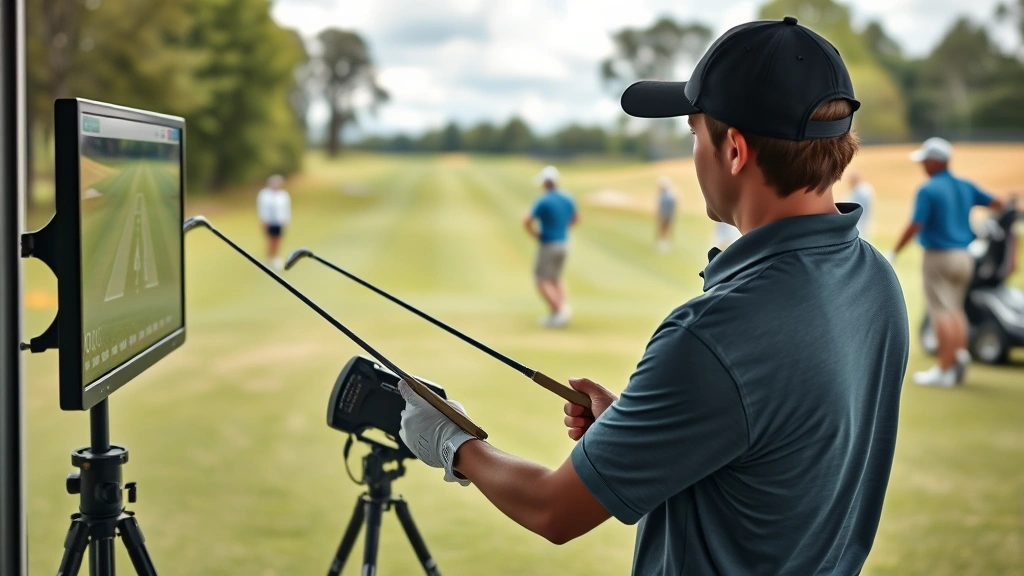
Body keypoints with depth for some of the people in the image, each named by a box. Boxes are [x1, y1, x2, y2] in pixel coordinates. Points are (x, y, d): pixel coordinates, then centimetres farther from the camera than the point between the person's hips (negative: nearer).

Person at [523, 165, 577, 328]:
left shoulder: (543, 201, -17)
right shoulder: (568, 199, 3)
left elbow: (527, 222, -22)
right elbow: (575, 219, 17)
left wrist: (536, 235, -6)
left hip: (548, 245, -7)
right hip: (564, 243, 7)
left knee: (542, 280, 2)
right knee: (555, 278, 20)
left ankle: (559, 309, -14)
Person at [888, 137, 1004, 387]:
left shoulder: (927, 190, -13)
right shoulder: (966, 187, 8)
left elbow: (916, 226, -19)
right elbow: (997, 204, 14)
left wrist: (894, 253, -13)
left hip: (938, 256, -6)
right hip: (965, 256, 7)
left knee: (941, 312, -4)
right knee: (956, 309, 19)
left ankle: (944, 370, -4)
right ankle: (960, 352, 6)